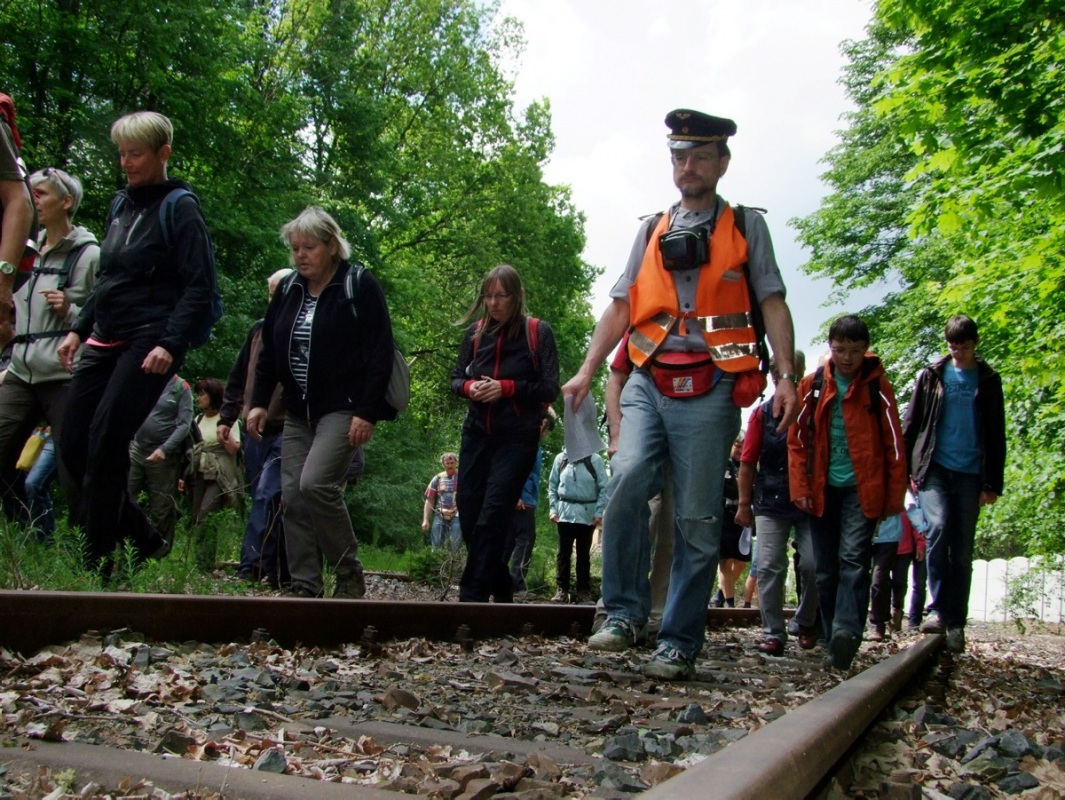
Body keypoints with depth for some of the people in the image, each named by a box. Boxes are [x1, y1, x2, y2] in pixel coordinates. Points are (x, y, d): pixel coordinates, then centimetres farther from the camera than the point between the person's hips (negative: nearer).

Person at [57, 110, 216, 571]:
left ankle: (98, 560, -2)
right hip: (106, 341, 8)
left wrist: (170, 344, -22)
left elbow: (199, 289, -11)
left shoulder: (180, 207, -5)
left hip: (150, 344, -8)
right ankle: (145, 540, 15)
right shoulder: (122, 204, 16)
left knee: (104, 445, -13)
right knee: (72, 447, 4)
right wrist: (79, 328, 14)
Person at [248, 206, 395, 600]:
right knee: (292, 494, 1)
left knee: (316, 484, -21)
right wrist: (259, 402, 8)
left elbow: (380, 353, -11)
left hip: (343, 409, -7)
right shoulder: (287, 291, 11)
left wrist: (367, 412, -17)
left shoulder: (360, 287, -7)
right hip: (298, 411, 7)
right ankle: (304, 585, 8)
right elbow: (268, 352, 17)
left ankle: (349, 571, -2)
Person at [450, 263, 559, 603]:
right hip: (477, 434, 5)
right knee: (468, 518, 4)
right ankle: (501, 588, 23)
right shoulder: (475, 332, 7)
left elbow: (550, 389, -6)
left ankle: (472, 597, -12)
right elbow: (456, 378, 14)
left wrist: (506, 388, -18)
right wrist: (470, 387, -9)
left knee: (491, 518, -14)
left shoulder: (538, 332, -4)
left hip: (517, 438, -5)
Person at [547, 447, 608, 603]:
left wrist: (599, 512, -9)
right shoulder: (560, 458, 3)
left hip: (587, 513, -1)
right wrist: (553, 509, 0)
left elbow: (604, 488, -3)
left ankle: (584, 590, 11)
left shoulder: (595, 459, -3)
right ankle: (562, 589, 8)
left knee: (583, 553, 6)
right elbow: (552, 485, 7)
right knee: (564, 552, 2)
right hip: (565, 511, 1)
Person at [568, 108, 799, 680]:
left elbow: (773, 306, 6)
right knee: (628, 481, -22)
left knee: (696, 521, -2)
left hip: (709, 390, -2)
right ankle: (623, 614, -10)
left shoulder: (746, 226, 12)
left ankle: (679, 644, 6)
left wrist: (787, 377, -6)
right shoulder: (652, 232, 20)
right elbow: (620, 309, 18)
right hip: (648, 383, 2)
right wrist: (587, 371, 6)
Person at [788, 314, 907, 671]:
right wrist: (800, 488, 0)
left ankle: (846, 631, -28)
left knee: (853, 559, -17)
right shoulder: (812, 385, 4)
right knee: (825, 570, 5)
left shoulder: (877, 386, 1)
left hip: (862, 489, -3)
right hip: (823, 490, 3)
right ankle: (836, 643, 13)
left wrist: (895, 494, 2)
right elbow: (797, 439, 6)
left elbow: (893, 442, 3)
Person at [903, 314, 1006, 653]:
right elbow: (911, 424, 8)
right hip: (934, 468, -1)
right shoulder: (931, 375, 8)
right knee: (938, 528, -23)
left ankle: (956, 623, 10)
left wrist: (993, 483, 4)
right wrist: (905, 469, 1)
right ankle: (938, 608, -16)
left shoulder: (989, 380, 10)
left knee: (962, 551, 2)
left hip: (970, 473, 1)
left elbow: (996, 436, 10)